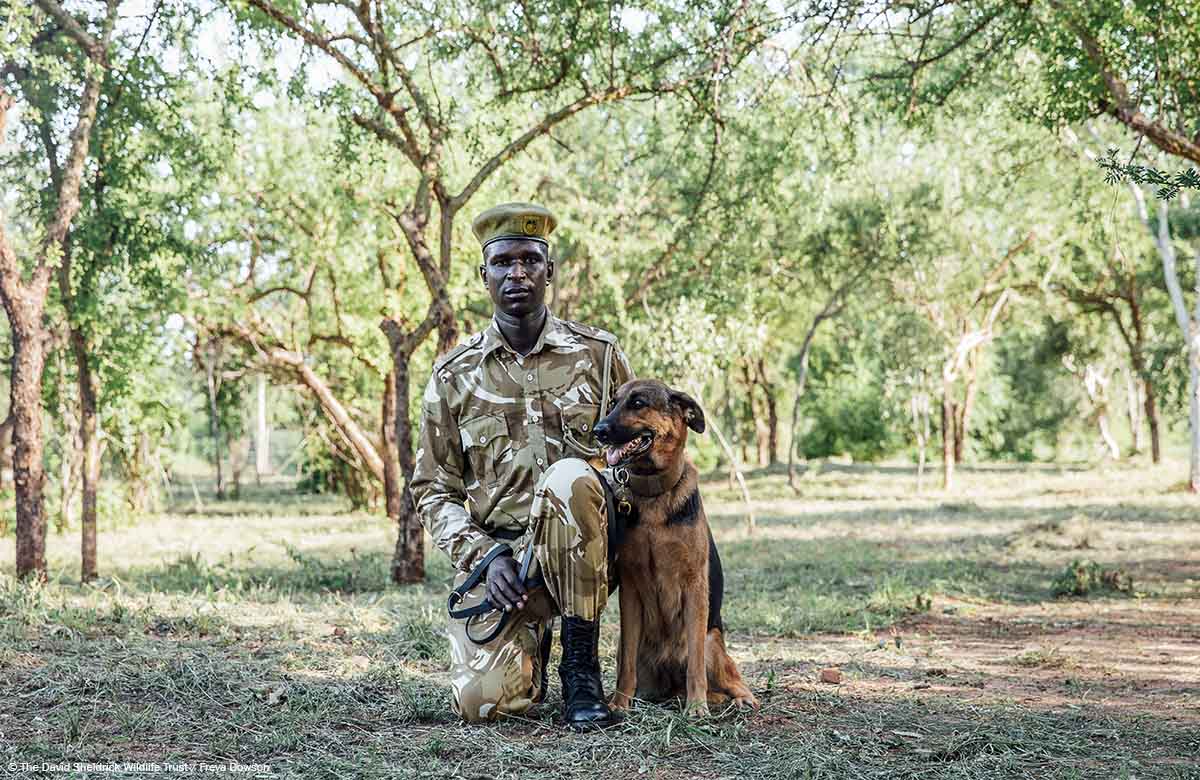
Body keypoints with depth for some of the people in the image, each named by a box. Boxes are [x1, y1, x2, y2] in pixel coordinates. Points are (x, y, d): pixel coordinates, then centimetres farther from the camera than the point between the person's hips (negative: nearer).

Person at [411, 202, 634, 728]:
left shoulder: (598, 354, 4)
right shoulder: (454, 375, 5)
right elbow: (434, 490, 7)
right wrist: (484, 556, -10)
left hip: (581, 550, -1)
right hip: (495, 553, 1)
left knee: (570, 476, -36)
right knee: (484, 700, -23)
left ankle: (581, 666, -22)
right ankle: (529, 639, 17)